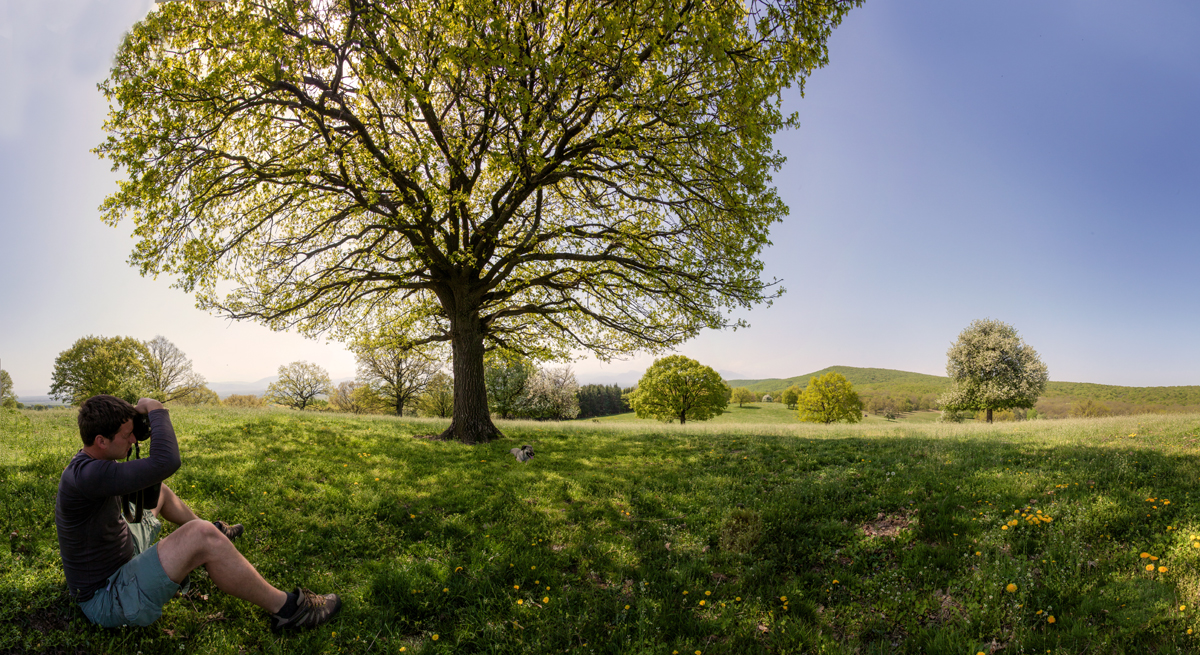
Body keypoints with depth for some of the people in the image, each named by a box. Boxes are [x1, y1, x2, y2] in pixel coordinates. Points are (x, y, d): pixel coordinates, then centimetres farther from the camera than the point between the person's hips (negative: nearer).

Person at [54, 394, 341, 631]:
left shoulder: (94, 462, 0)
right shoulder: (84, 475, -31)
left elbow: (146, 499, 9)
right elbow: (167, 462, -41)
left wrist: (148, 431, -5)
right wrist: (156, 410, -25)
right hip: (108, 598, -11)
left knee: (159, 492, 27)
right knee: (201, 536, -31)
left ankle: (216, 531, 49)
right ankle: (285, 608, -23)